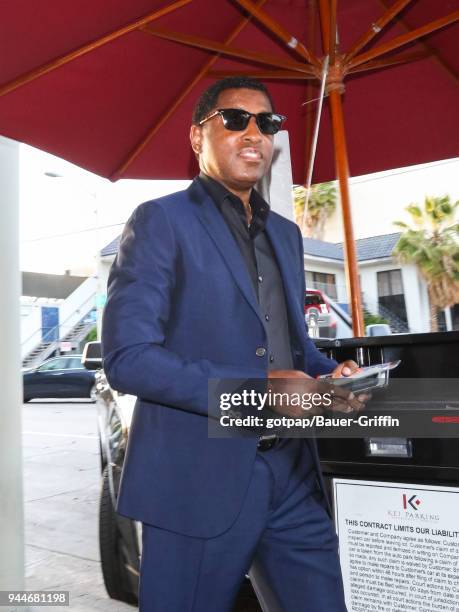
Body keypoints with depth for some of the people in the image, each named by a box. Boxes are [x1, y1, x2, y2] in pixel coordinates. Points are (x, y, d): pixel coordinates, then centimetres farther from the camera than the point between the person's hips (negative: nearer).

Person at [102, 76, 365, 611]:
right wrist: (255, 388, -22)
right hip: (200, 481, -6)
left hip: (292, 476, 6)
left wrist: (329, 373, 0)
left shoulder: (285, 233, 15)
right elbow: (126, 357, -15)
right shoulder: (160, 220, -7)